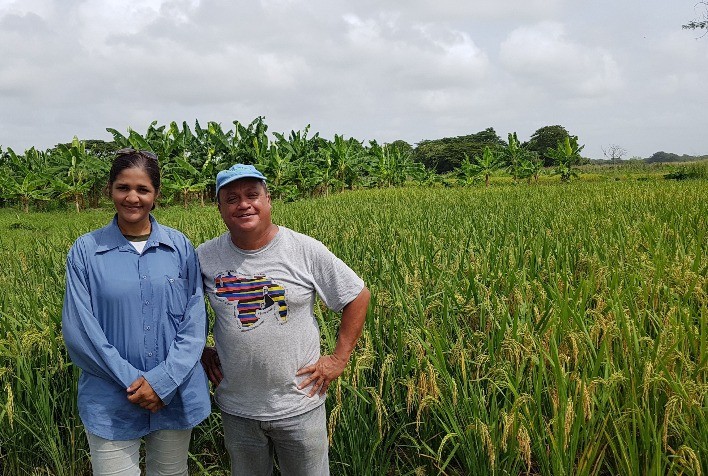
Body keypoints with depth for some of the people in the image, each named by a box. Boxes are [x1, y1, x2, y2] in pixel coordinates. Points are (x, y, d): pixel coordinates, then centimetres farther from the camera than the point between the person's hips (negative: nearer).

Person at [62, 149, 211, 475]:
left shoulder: (180, 247, -1)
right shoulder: (85, 251, -4)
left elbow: (195, 321, -3)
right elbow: (79, 329, -7)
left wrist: (163, 380, -14)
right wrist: (132, 381, -13)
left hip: (177, 394, 2)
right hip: (110, 402, -1)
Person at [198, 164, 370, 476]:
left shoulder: (306, 250, -10)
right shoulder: (204, 257, -4)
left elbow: (358, 297, -4)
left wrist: (339, 359, -6)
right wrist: (200, 351, 4)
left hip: (300, 406, -2)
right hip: (236, 410, 2)